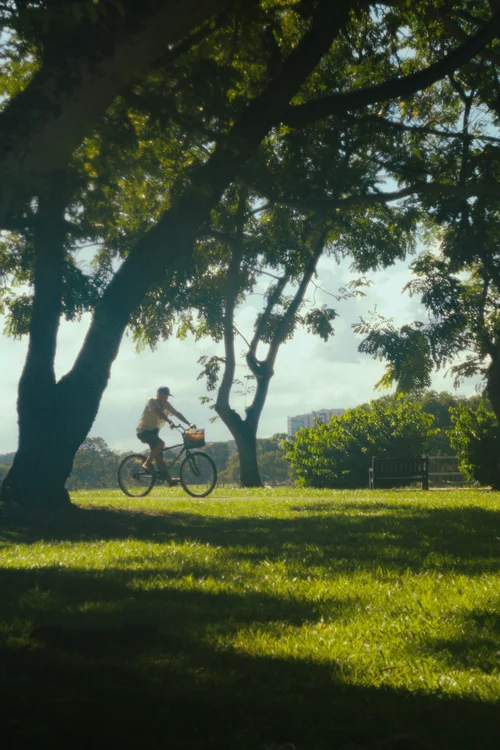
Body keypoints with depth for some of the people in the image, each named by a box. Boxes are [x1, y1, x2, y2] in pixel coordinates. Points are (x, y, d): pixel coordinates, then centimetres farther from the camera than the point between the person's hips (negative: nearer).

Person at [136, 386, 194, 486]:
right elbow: (158, 412, -33)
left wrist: (189, 424, -11)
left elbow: (177, 414, 1)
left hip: (153, 431, 7)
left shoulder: (166, 404, 6)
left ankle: (168, 479, -3)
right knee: (160, 444, -29)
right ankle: (147, 463, -16)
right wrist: (169, 421, -46)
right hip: (144, 430, -7)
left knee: (158, 455, 1)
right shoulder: (152, 401, -15)